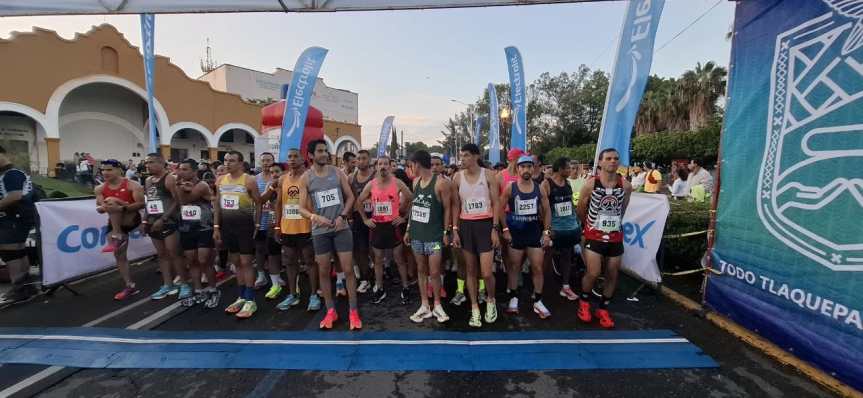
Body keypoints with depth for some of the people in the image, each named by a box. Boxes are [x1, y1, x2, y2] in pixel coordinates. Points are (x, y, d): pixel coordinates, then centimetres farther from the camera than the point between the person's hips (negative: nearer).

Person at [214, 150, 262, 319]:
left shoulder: (248, 180, -9)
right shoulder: (220, 180, 8)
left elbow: (258, 203, -4)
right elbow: (217, 205, 13)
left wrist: (257, 225, -5)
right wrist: (216, 227, 8)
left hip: (244, 224, -6)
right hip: (227, 225, 6)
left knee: (246, 262, -2)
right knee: (236, 262, 13)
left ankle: (250, 301, 4)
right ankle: (241, 297, 23)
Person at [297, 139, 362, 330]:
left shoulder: (338, 173, 0)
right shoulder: (305, 178, -2)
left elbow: (350, 197, 5)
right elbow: (302, 208, -4)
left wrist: (342, 216, -9)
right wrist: (316, 217, -24)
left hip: (341, 227, 0)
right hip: (320, 231, 0)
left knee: (348, 269, 1)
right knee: (323, 271, 9)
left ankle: (353, 312, 12)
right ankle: (331, 311, 25)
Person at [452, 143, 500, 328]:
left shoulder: (488, 176, -3)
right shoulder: (458, 177, 3)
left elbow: (495, 204, -3)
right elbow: (456, 205, 6)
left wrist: (495, 229, -10)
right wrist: (455, 230, 1)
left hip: (485, 224, -2)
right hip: (466, 226, 3)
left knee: (486, 273, -6)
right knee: (470, 271, 9)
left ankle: (491, 301, 24)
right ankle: (475, 309, 22)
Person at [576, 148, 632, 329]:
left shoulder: (626, 186, -4)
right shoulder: (591, 184, -11)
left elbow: (622, 210, 13)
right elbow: (581, 209, 2)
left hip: (615, 237, 3)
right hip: (594, 236, -3)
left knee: (612, 275, 10)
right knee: (593, 274, -10)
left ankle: (603, 309, 28)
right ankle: (584, 301, 18)